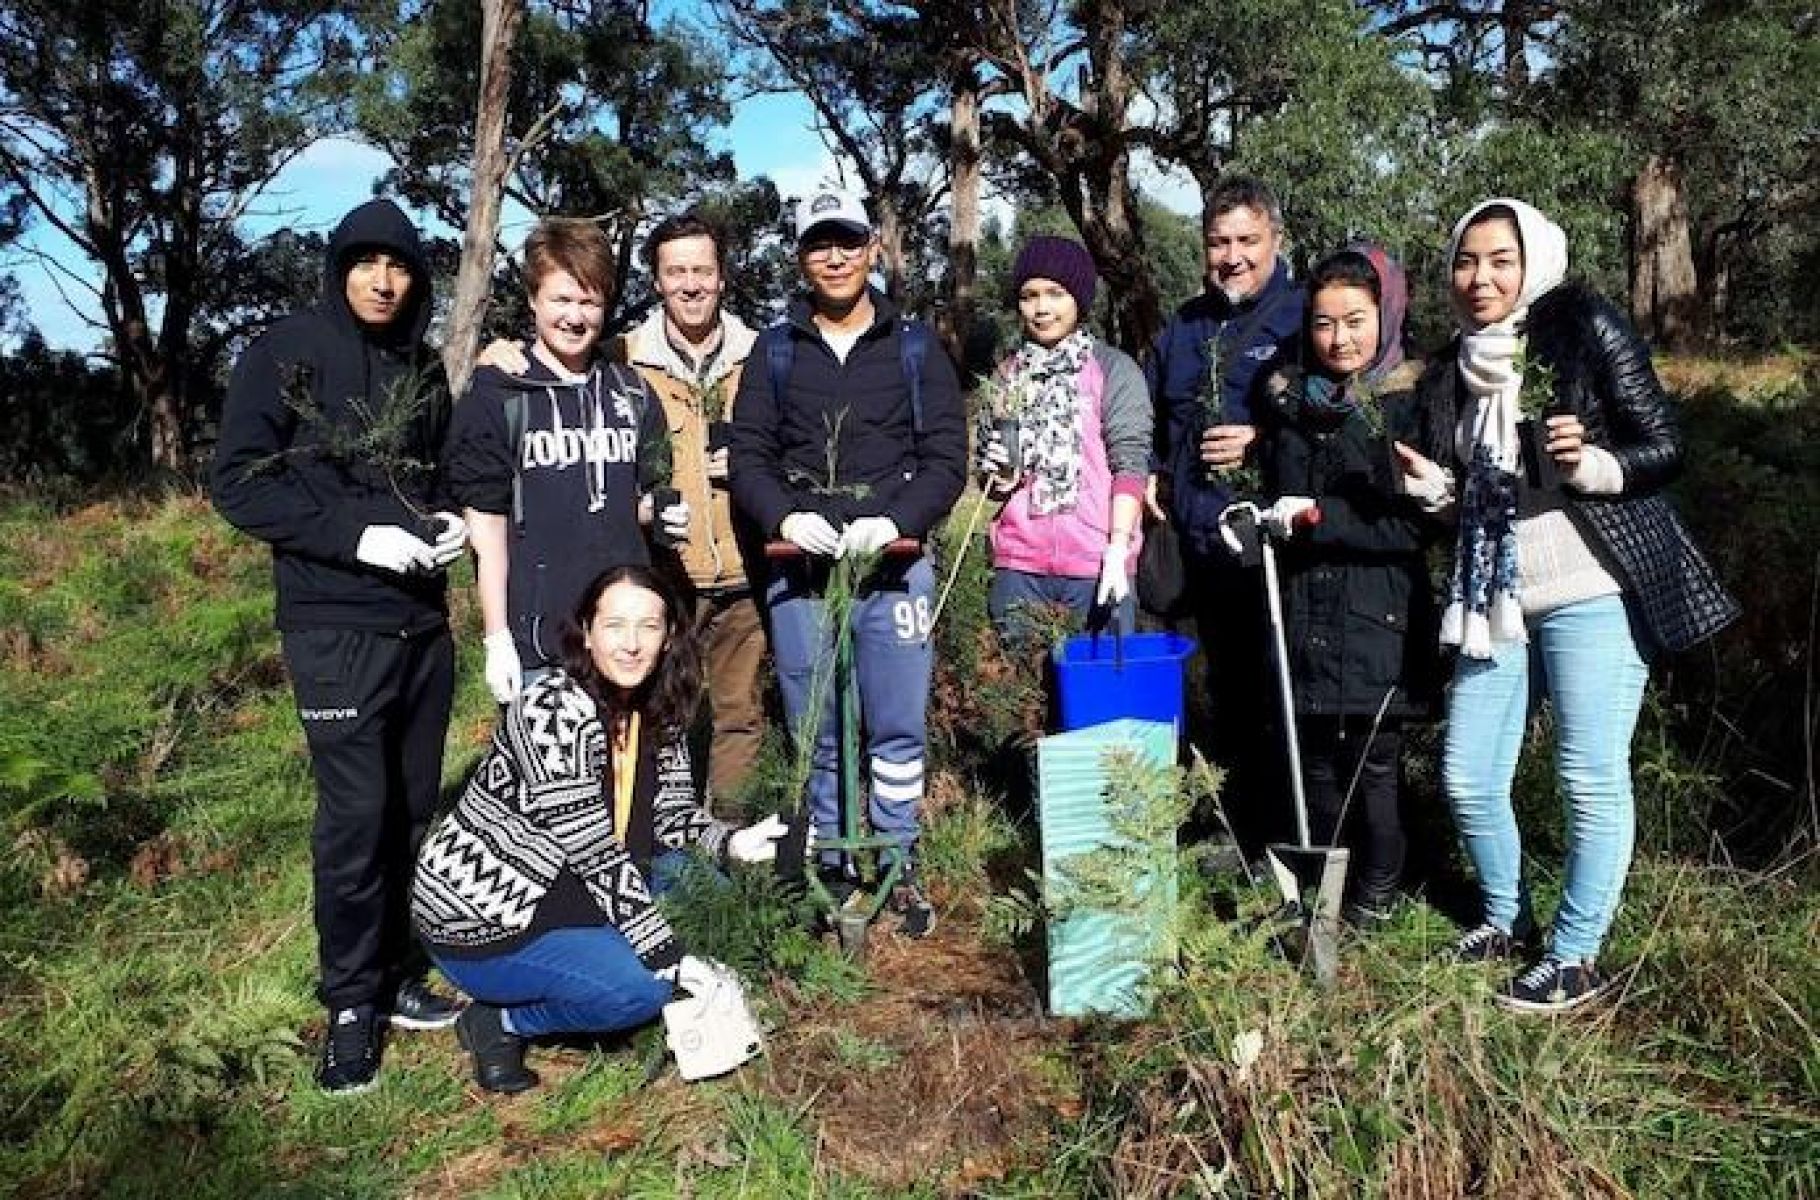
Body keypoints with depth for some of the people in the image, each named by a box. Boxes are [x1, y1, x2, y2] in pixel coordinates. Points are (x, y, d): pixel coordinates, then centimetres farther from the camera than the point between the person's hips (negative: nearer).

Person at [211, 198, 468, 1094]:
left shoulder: (421, 365, 12)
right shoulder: (285, 353, -4)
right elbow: (238, 481, -8)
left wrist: (452, 523, -1)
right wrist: (358, 536, -18)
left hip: (423, 620, 5)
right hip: (335, 625, -5)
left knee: (414, 807, 9)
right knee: (355, 813, -6)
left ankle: (396, 973, 24)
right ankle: (351, 1003, 10)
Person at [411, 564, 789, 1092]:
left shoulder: (658, 711, -1)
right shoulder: (554, 711, -26)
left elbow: (673, 819, 1)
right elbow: (595, 855, -26)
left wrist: (731, 841, -21)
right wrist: (675, 961, -22)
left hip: (551, 893, 8)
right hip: (476, 918, -8)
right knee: (640, 990, -24)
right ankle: (499, 1020, 0)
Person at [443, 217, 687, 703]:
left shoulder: (632, 395, 12)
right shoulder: (498, 398, -1)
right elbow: (487, 521, -3)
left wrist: (662, 511, -2)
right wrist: (496, 638, -6)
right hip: (537, 647, -4)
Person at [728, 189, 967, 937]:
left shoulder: (915, 347, 8)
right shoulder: (775, 349, 11)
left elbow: (946, 457, 1)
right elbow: (748, 454, 5)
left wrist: (894, 521, -16)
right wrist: (785, 517, -15)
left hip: (894, 566, -1)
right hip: (799, 569, 1)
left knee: (898, 729, 1)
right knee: (815, 735, 7)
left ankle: (900, 866, 16)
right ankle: (830, 869, 20)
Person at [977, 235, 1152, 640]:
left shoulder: (1114, 368, 2)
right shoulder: (1007, 374, 14)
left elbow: (1131, 462, -4)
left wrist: (1117, 550, -15)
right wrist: (997, 476, 0)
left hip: (1095, 562, -3)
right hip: (1017, 563, 3)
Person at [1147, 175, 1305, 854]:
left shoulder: (1304, 317, -4)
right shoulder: (1184, 328, 15)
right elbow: (1146, 416, 27)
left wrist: (1262, 442, -18)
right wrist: (1150, 473, 12)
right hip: (1200, 544, 7)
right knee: (1225, 693, 16)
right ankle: (1239, 835, 29)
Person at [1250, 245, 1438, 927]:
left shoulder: (1408, 406, -6)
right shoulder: (1288, 401, 8)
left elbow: (1418, 526, -11)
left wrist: (1320, 516, -17)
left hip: (1379, 618, -4)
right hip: (1303, 614, 4)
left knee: (1373, 765, 4)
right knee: (1315, 762, 11)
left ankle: (1374, 897, 22)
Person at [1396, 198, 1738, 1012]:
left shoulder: (1587, 330, -4)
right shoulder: (1452, 370, 11)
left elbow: (1665, 448, -5)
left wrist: (1590, 463, -23)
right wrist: (1431, 484, -1)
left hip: (1590, 590, -6)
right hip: (1494, 597, 6)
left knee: (1591, 780, -2)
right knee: (1467, 778, 7)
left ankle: (1575, 958, 13)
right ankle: (1506, 917, 30)